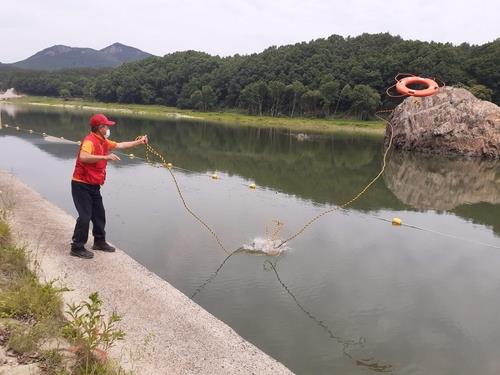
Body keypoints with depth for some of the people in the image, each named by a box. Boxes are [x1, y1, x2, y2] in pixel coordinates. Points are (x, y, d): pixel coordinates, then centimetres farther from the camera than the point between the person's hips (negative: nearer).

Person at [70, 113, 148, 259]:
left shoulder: (103, 141, 9)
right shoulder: (90, 141, -20)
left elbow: (120, 145, 22)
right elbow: (83, 157, -38)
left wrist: (138, 142, 22)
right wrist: (105, 157, -38)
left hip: (93, 186, 9)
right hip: (81, 185, -9)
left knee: (99, 214, 15)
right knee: (85, 216, -8)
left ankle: (99, 242, 29)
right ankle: (77, 247, 3)